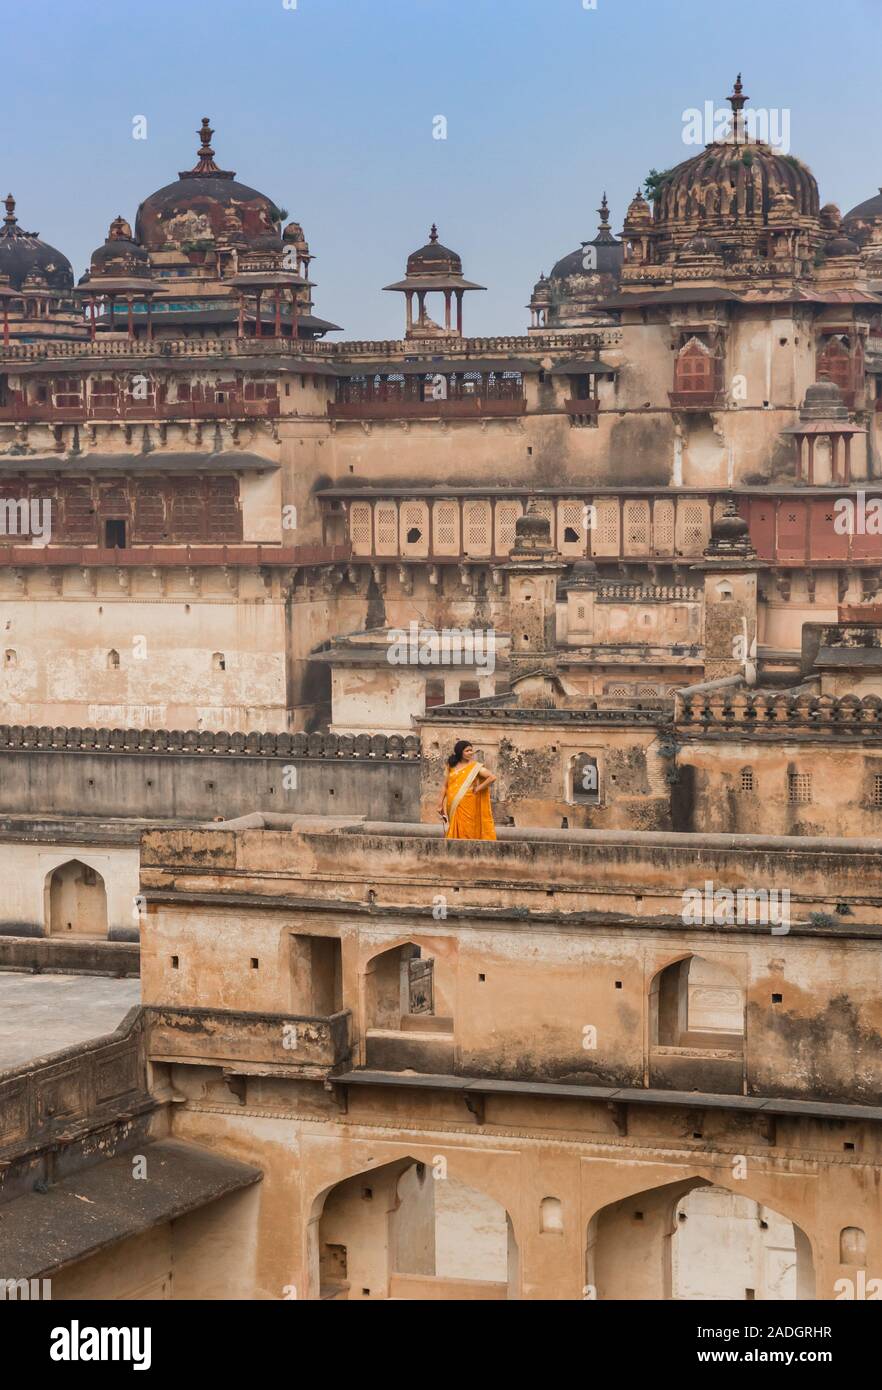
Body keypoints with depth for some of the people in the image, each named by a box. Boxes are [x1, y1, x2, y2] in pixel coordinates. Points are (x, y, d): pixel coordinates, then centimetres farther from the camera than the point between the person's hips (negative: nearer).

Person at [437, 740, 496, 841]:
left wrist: (478, 789, -7)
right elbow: (445, 786, 13)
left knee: (467, 832, -7)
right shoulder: (451, 767, 10)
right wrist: (440, 804, 9)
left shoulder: (475, 767, 1)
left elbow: (492, 778, -9)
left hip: (467, 805, -3)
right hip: (453, 806, 3)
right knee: (455, 832, 1)